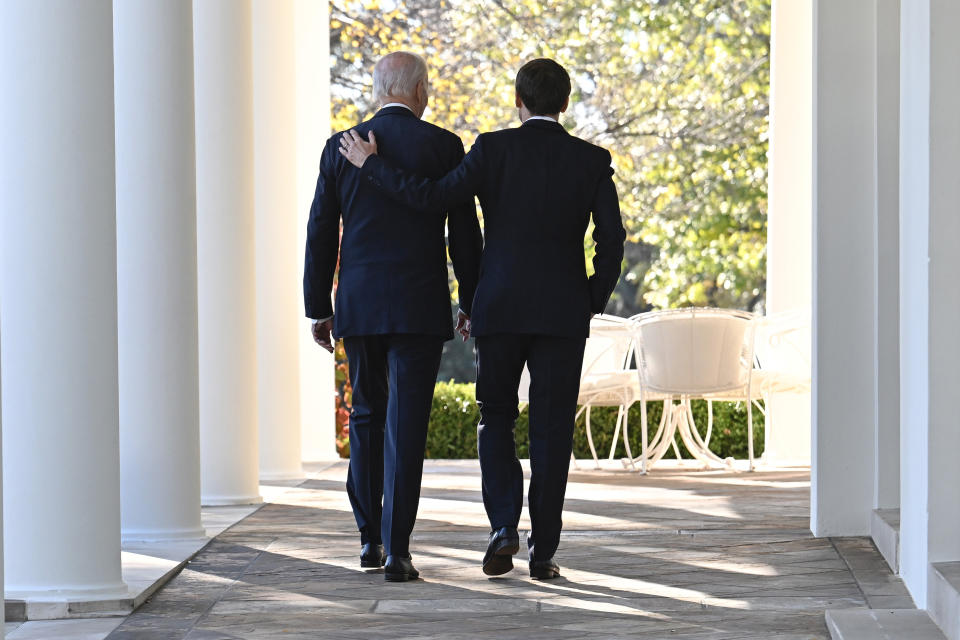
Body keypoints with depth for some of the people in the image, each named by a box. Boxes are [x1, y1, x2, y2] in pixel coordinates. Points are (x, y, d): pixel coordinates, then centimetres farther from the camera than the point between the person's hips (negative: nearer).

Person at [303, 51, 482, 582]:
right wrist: (473, 304, 7)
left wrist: (318, 309, 12)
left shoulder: (341, 147, 5)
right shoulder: (443, 146, -2)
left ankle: (370, 540, 18)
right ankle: (396, 551, -7)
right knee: (405, 425, -3)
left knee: (366, 418, 17)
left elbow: (321, 233, 6)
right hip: (420, 307, -3)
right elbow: (464, 233, -1)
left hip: (358, 306, 3)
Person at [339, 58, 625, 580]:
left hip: (499, 308, 0)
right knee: (551, 429, 5)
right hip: (563, 313, 0)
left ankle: (504, 526, -3)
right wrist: (592, 303, 9)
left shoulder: (493, 149, -4)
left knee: (496, 419, 14)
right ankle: (543, 549, 4)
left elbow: (432, 195, -12)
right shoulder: (592, 160, 0)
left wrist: (370, 165, 0)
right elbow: (611, 242, -3)